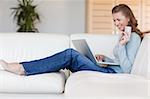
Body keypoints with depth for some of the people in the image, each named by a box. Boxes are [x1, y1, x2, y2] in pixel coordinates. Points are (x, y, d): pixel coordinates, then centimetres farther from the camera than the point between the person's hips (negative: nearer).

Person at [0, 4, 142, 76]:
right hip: (111, 71, 9)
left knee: (71, 54, -21)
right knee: (70, 55, -6)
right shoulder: (124, 35, 23)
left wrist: (121, 45, -21)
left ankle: (22, 68, -20)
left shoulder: (134, 37, -6)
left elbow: (126, 69, -15)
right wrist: (105, 58, 13)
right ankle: (23, 68, -13)